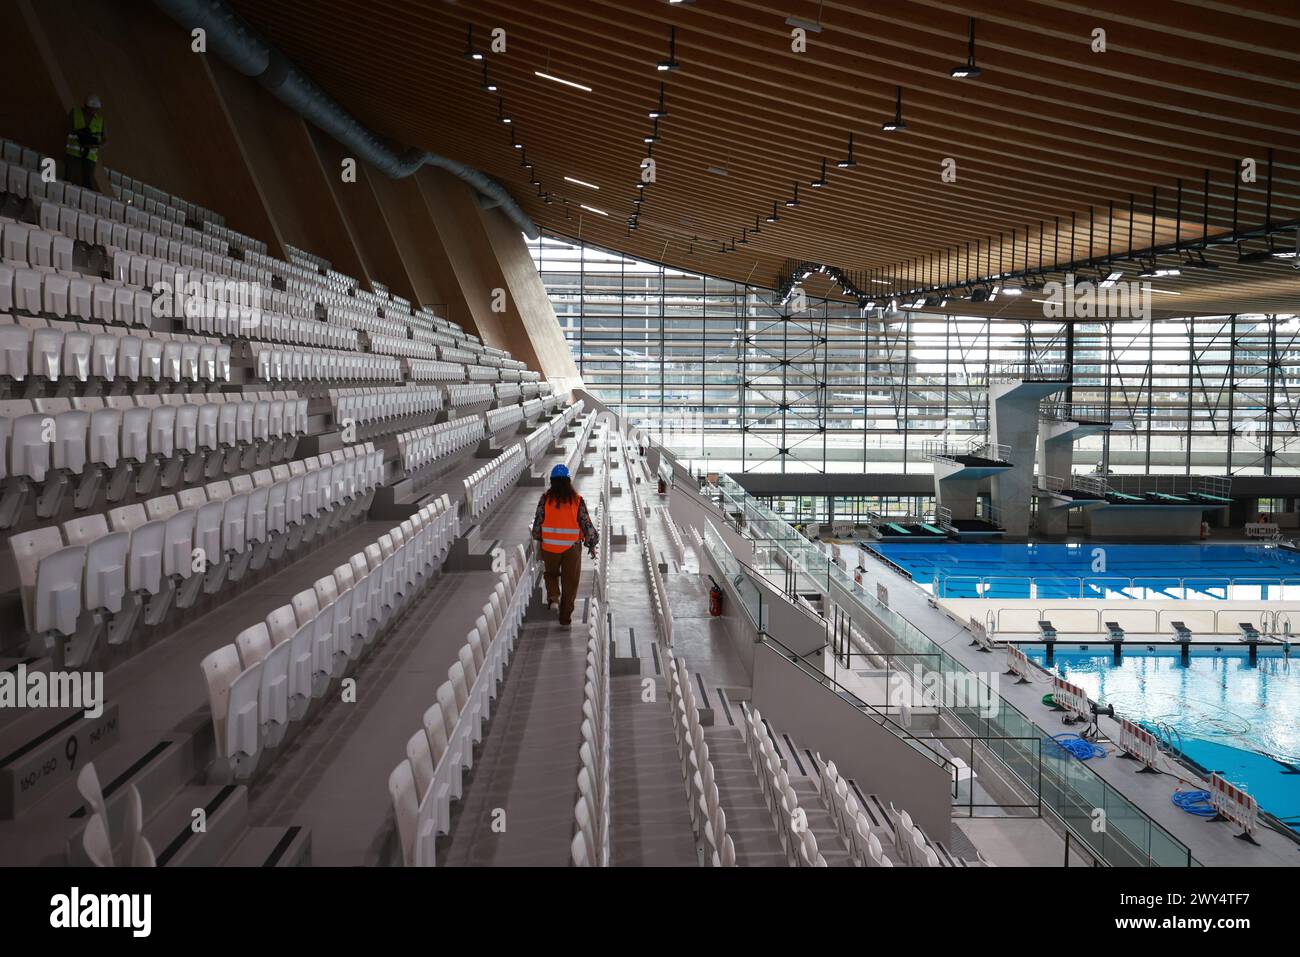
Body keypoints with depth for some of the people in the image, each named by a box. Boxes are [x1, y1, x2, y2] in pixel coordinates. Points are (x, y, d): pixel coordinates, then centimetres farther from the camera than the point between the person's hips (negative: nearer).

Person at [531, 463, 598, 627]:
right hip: (572, 546, -1)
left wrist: (538, 540, 16)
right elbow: (586, 523, -3)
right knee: (570, 582, 10)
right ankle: (565, 617, 13)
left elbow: (538, 521, 0)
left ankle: (553, 598, 0)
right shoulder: (577, 500, -6)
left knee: (551, 573, 25)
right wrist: (591, 544, 9)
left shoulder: (546, 498, -5)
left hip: (549, 546, 1)